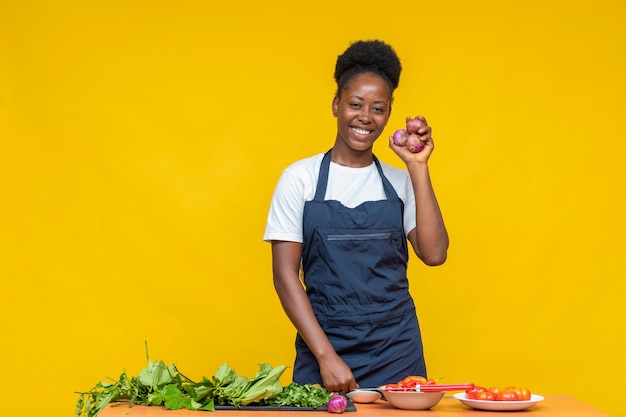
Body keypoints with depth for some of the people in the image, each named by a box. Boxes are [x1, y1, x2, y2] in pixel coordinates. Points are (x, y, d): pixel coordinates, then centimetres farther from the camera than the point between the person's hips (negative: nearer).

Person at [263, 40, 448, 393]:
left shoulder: (400, 181, 6)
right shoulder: (301, 178, 0)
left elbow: (434, 253, -6)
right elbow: (285, 274, -4)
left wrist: (419, 168, -8)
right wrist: (326, 355, -12)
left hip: (396, 352, 2)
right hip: (322, 350, -2)